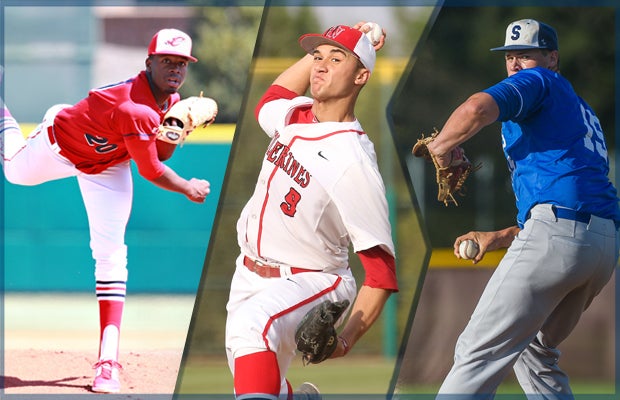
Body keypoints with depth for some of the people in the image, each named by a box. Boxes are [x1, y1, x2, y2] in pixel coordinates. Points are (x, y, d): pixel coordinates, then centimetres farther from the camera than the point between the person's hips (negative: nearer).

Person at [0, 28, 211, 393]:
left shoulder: (172, 100, -16)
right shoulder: (135, 109, -40)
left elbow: (161, 154, -6)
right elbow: (151, 171, -31)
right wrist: (188, 189, -15)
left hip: (106, 168, 5)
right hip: (60, 143, -5)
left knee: (111, 255, -8)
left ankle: (108, 361, -10)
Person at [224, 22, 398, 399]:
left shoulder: (355, 162, -20)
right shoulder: (291, 114, 3)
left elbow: (381, 271, -20)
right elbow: (271, 97, 32)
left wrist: (346, 339, -31)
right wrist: (319, 52, 21)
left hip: (310, 281, -8)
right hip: (250, 278, 8)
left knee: (253, 323, -39)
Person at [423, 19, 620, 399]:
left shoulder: (538, 82, 5)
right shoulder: (582, 111, 32)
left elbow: (476, 109, -17)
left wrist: (441, 147, 1)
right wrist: (498, 238, 28)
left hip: (558, 232, -9)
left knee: (480, 353, -9)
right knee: (534, 350, 24)